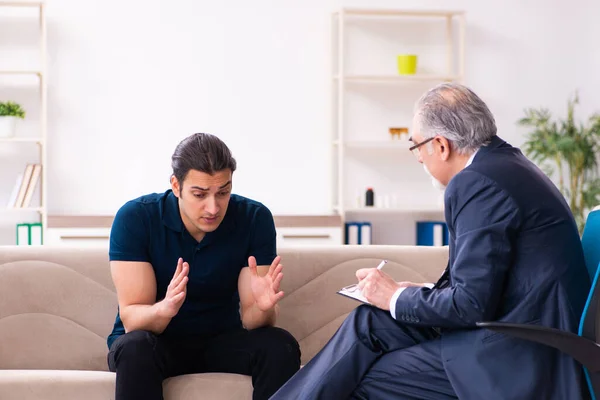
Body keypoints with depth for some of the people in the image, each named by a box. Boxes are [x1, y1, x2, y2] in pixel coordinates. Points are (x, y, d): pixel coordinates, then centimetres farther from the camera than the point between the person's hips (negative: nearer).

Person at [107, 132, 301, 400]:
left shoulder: (255, 219, -12)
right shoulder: (134, 218, -18)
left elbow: (250, 319, -12)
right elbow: (131, 318, -21)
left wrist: (262, 307, -37)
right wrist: (164, 310, -44)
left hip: (221, 341, 2)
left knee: (281, 347, -27)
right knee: (135, 348, -36)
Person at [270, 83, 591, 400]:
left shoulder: (477, 182, -19)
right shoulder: (503, 165, 12)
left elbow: (472, 304, -21)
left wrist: (396, 298, -7)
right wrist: (416, 293, 12)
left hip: (514, 362, -10)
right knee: (369, 323, 7)